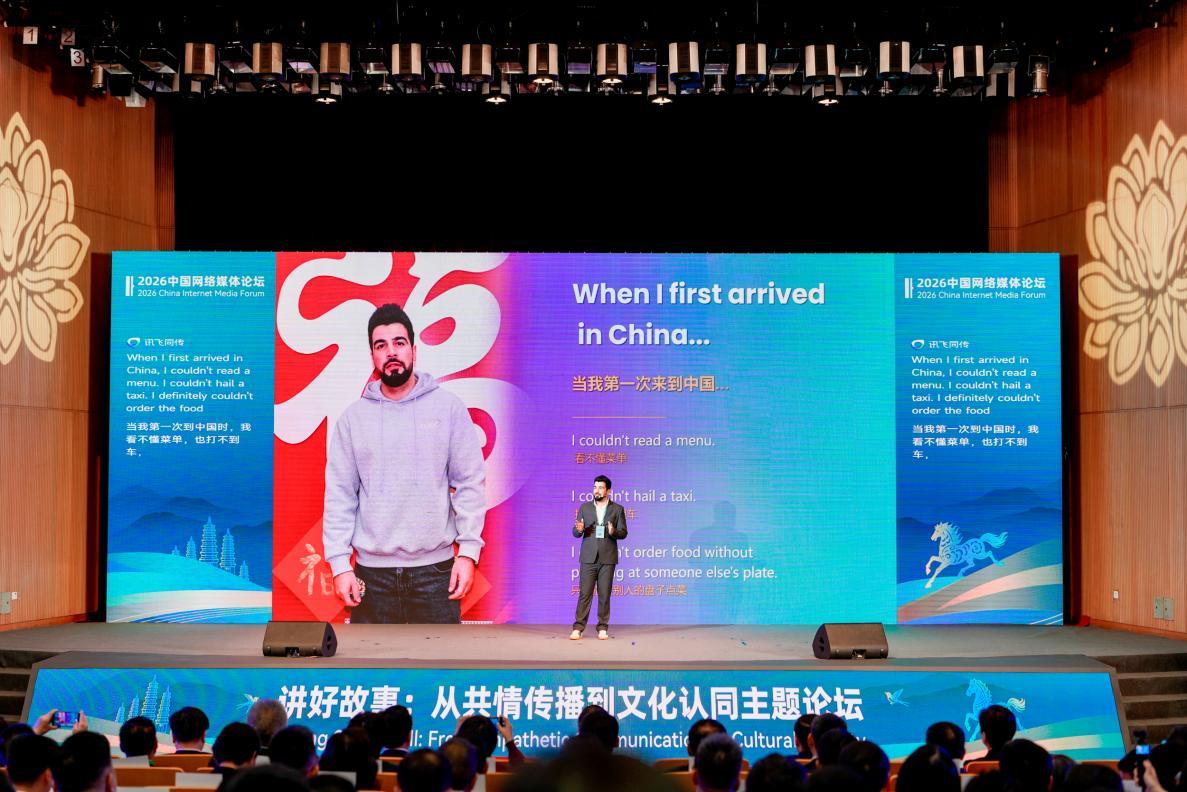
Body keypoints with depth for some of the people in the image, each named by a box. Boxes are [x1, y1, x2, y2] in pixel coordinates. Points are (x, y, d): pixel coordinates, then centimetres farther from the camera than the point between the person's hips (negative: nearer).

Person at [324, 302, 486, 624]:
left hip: (436, 569, -1)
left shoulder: (449, 408, 2)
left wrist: (468, 551, -7)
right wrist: (340, 563, -3)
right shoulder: (353, 417, 6)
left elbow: (470, 483, 0)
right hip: (372, 573, 1)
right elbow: (340, 495, 4)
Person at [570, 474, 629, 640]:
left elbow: (623, 532, 2)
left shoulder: (617, 509, 6)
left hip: (607, 558, -1)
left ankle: (603, 628, 8)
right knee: (585, 593, -4)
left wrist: (613, 531, -20)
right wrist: (578, 529, -15)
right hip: (589, 557, 1)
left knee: (604, 594, 1)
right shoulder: (585, 507, 10)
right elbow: (576, 533, 9)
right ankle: (578, 628, -4)